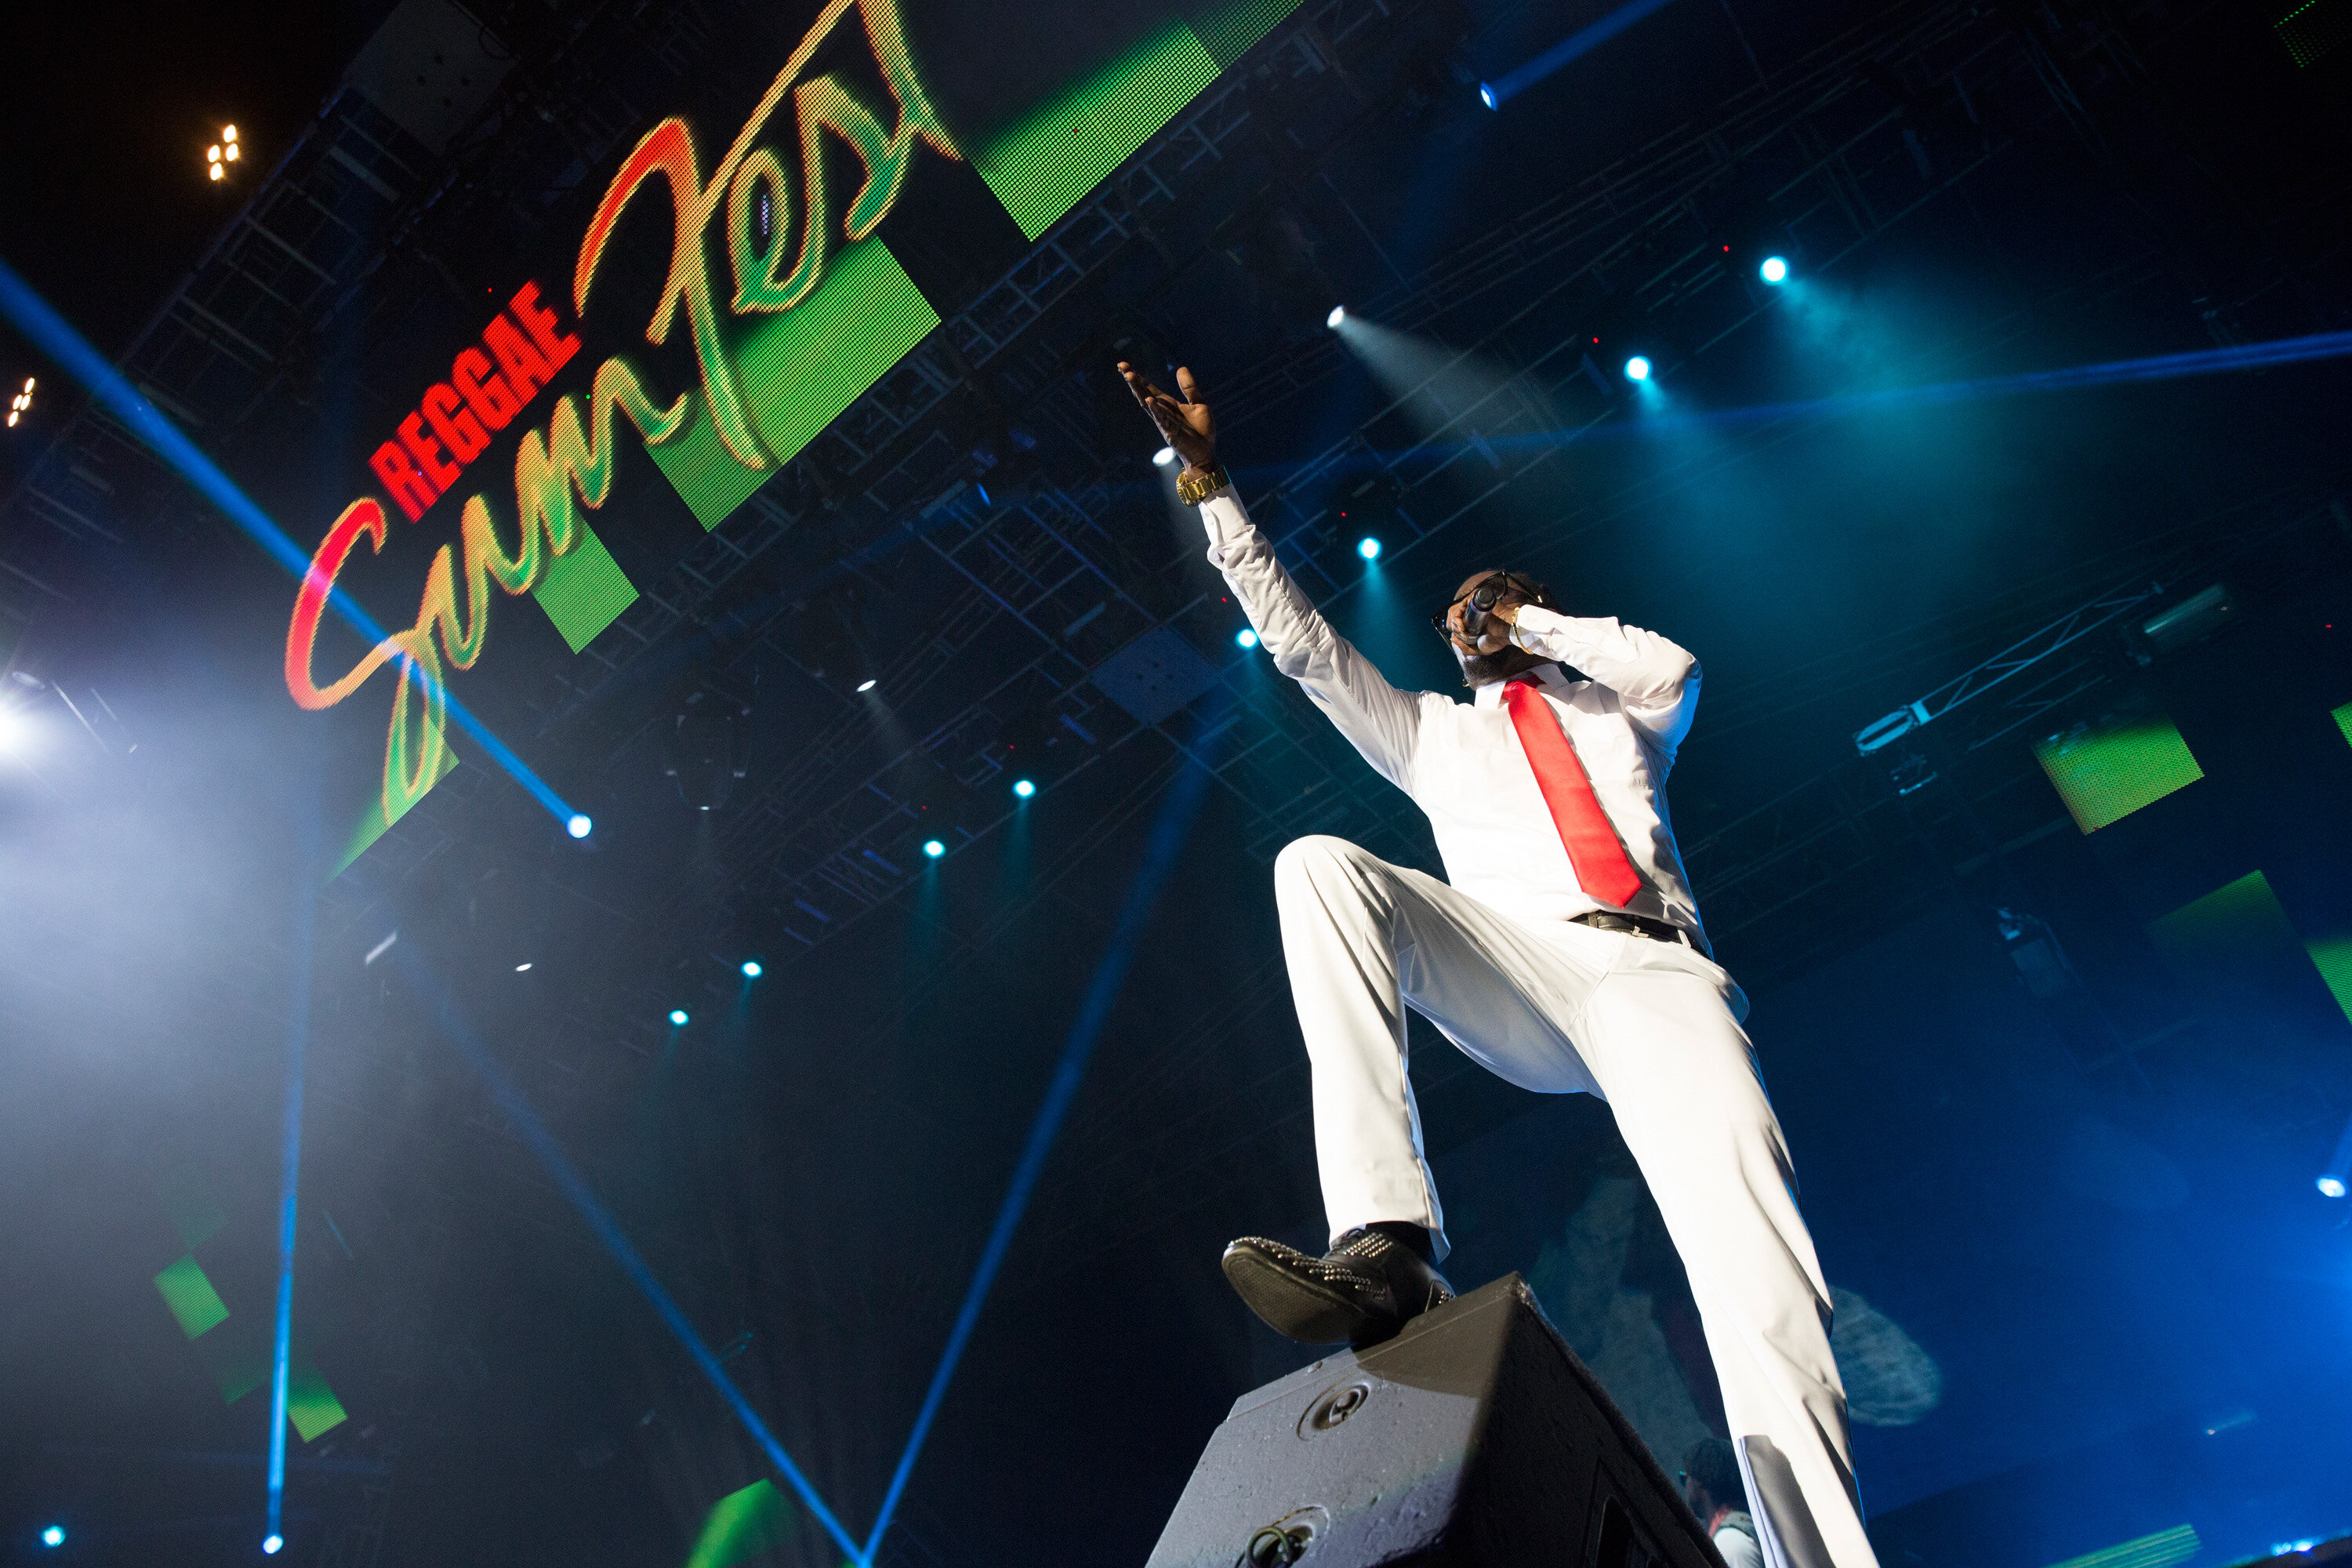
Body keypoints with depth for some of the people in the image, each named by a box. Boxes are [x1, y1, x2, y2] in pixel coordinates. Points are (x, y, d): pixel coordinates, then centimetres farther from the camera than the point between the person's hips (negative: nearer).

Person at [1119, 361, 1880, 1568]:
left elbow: (1670, 668, 8)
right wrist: (1206, 480, 23)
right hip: (1517, 983, 1)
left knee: (1745, 1244, -30)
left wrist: (1532, 623, 21)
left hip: (1655, 972, -1)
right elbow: (1299, 641, 27)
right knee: (1319, 866, -27)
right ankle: (1386, 1243, -41)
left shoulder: (1609, 712, 32)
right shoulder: (1430, 734, 35)